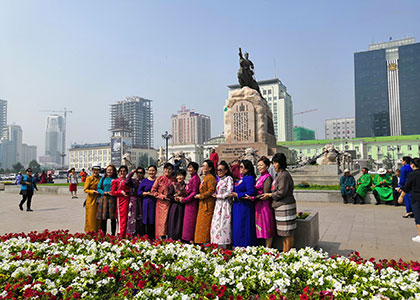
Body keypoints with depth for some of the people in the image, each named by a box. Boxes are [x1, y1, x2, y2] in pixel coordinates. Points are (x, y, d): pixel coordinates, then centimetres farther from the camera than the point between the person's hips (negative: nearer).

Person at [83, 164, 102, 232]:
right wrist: (93, 191, -18)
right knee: (91, 216, -1)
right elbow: (85, 189, -4)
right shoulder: (89, 178, 0)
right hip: (91, 201, -4)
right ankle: (90, 232, 9)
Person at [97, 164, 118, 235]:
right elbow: (98, 188, 9)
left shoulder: (116, 179, 7)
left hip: (113, 199, -1)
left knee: (113, 218, 1)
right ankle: (103, 234, 12)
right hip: (103, 198, 1)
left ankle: (113, 234, 11)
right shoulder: (103, 178, 11)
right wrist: (105, 192, -8)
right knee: (103, 218, 0)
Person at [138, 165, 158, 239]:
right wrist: (147, 193, -9)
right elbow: (139, 192, 6)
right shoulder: (144, 181, 9)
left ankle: (154, 238, 5)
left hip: (156, 203, 1)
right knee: (147, 221, -4)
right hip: (147, 203, -1)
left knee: (155, 221, -2)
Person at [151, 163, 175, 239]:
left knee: (168, 220, 0)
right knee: (161, 220, -3)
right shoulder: (160, 179, 2)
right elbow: (153, 191, 1)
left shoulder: (174, 180, 10)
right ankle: (160, 237, 4)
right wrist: (162, 196, -8)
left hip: (170, 203, 2)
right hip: (161, 203, -2)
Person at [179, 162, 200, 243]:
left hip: (192, 203, -9)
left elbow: (194, 192, -18)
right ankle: (187, 239, 18)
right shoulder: (192, 178, 15)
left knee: (190, 221, -4)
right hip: (188, 202, 9)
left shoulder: (195, 178, -14)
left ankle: (190, 239, 3)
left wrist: (184, 199, -13)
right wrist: (182, 198, 6)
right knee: (187, 221, 12)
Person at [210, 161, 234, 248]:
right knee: (216, 224, 1)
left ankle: (225, 246, -10)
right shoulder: (219, 180, 20)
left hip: (225, 204, -7)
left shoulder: (229, 178, -1)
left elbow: (229, 192, -11)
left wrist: (218, 196, -5)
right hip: (218, 204, 7)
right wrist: (216, 195, 3)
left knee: (223, 225, -12)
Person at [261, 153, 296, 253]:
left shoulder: (284, 175, -16)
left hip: (285, 206, -10)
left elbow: (281, 193, -19)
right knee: (286, 233, 15)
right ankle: (286, 251, 22)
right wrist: (270, 194, 14)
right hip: (281, 206, 10)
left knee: (287, 233, -2)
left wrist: (269, 195, -8)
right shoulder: (280, 174, 15)